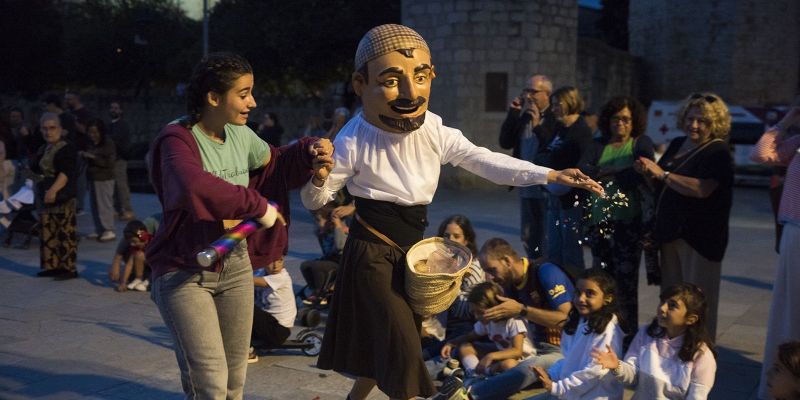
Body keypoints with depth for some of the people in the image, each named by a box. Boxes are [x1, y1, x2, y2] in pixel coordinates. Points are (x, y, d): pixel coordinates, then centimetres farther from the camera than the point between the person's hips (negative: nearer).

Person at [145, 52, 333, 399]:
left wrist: (309, 154, 3)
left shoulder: (240, 135, 3)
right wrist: (259, 206, -31)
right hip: (185, 271, -6)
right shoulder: (178, 139, -17)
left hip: (234, 264, 6)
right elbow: (195, 187, -38)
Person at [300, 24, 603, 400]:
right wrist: (318, 177, -35)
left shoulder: (434, 133, -5)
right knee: (401, 345, -7)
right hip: (372, 252, -6)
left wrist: (550, 175, -12)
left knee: (385, 345, 17)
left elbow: (485, 161, -5)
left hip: (411, 248, 6)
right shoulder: (354, 142, -18)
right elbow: (315, 200, -11)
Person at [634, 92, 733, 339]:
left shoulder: (718, 152, -11)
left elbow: (701, 189, -26)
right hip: (671, 232, 8)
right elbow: (661, 186, 22)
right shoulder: (677, 144, 13)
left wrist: (662, 173, -20)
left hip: (699, 237, -8)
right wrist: (647, 172, 0)